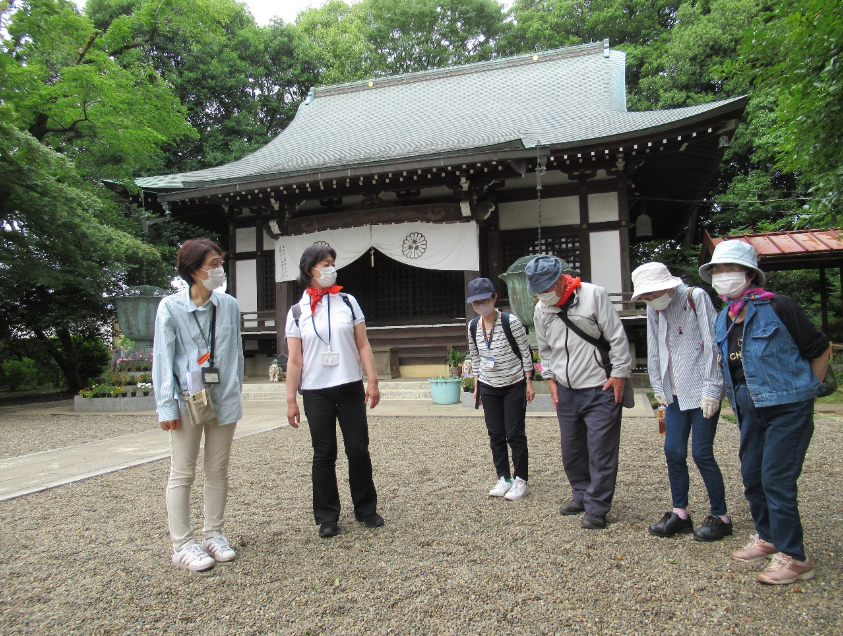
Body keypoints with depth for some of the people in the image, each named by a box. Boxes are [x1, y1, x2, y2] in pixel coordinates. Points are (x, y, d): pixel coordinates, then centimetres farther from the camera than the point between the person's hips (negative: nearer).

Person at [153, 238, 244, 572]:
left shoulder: (229, 305, 1)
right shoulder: (171, 307, -9)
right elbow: (162, 359, -7)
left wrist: (236, 391, 9)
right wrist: (166, 406, -10)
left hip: (224, 400, 4)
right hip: (188, 400, -4)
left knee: (218, 470, 13)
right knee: (182, 473, 5)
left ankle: (214, 534, 26)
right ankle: (182, 544, 15)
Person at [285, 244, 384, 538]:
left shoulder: (348, 302, 6)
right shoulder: (297, 312, 3)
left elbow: (363, 345, 5)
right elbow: (294, 360, 1)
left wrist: (373, 381, -2)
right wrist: (291, 400, -2)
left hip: (350, 388, 1)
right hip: (316, 393, -1)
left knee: (359, 450, 5)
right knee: (324, 455, 6)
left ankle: (366, 509, 22)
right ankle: (327, 516, 19)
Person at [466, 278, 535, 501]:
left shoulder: (510, 322, -14)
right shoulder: (473, 326, 1)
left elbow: (525, 353, -8)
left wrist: (529, 383, -8)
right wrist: (477, 386, 11)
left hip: (514, 385, -4)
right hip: (489, 388, 5)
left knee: (515, 434, -1)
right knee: (495, 435, 8)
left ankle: (521, 480, 12)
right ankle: (504, 478, 19)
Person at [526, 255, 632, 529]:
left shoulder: (593, 295, -11)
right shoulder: (541, 309, 5)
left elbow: (617, 336, -9)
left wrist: (619, 373, -9)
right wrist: (550, 378, 11)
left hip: (600, 389, -5)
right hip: (566, 391, 6)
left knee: (601, 450, -2)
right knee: (571, 448, 13)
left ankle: (596, 507, 10)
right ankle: (581, 495, 32)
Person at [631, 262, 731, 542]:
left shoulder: (696, 297, -9)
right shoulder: (654, 309, 8)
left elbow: (712, 343, -12)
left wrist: (712, 388, -14)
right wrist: (658, 387, 10)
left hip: (701, 391, -6)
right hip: (675, 393, 6)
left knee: (701, 453, -3)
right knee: (673, 452, 5)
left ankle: (720, 517, 14)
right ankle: (680, 513, 18)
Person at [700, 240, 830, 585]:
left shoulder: (777, 307, -14)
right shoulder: (723, 321, 7)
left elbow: (820, 349, -5)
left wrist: (805, 391, -1)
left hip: (788, 408, -7)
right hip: (751, 412, 7)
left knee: (776, 480, -7)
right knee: (751, 477, 13)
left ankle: (793, 557, 6)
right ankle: (768, 538, 31)